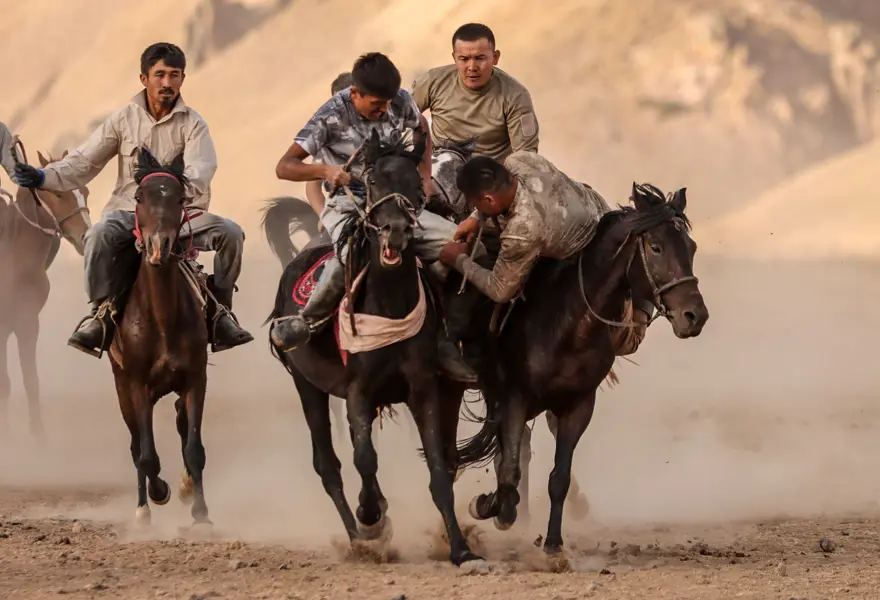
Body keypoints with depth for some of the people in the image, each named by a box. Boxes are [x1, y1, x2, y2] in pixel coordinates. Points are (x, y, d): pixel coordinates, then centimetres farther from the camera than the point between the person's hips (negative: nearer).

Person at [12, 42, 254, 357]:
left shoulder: (193, 124, 1)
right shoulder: (123, 119, 5)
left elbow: (200, 168, -17)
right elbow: (84, 162, 3)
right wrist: (43, 177, -14)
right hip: (130, 210, 0)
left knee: (230, 233, -22)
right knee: (99, 235, -32)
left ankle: (219, 309, -7)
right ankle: (101, 310, -18)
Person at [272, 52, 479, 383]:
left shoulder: (401, 102, -2)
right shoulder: (332, 117, -14)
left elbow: (421, 128, 24)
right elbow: (284, 167, -16)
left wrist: (424, 177, 10)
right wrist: (325, 170, -36)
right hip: (348, 206, -6)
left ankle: (443, 337, -2)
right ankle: (304, 322, -19)